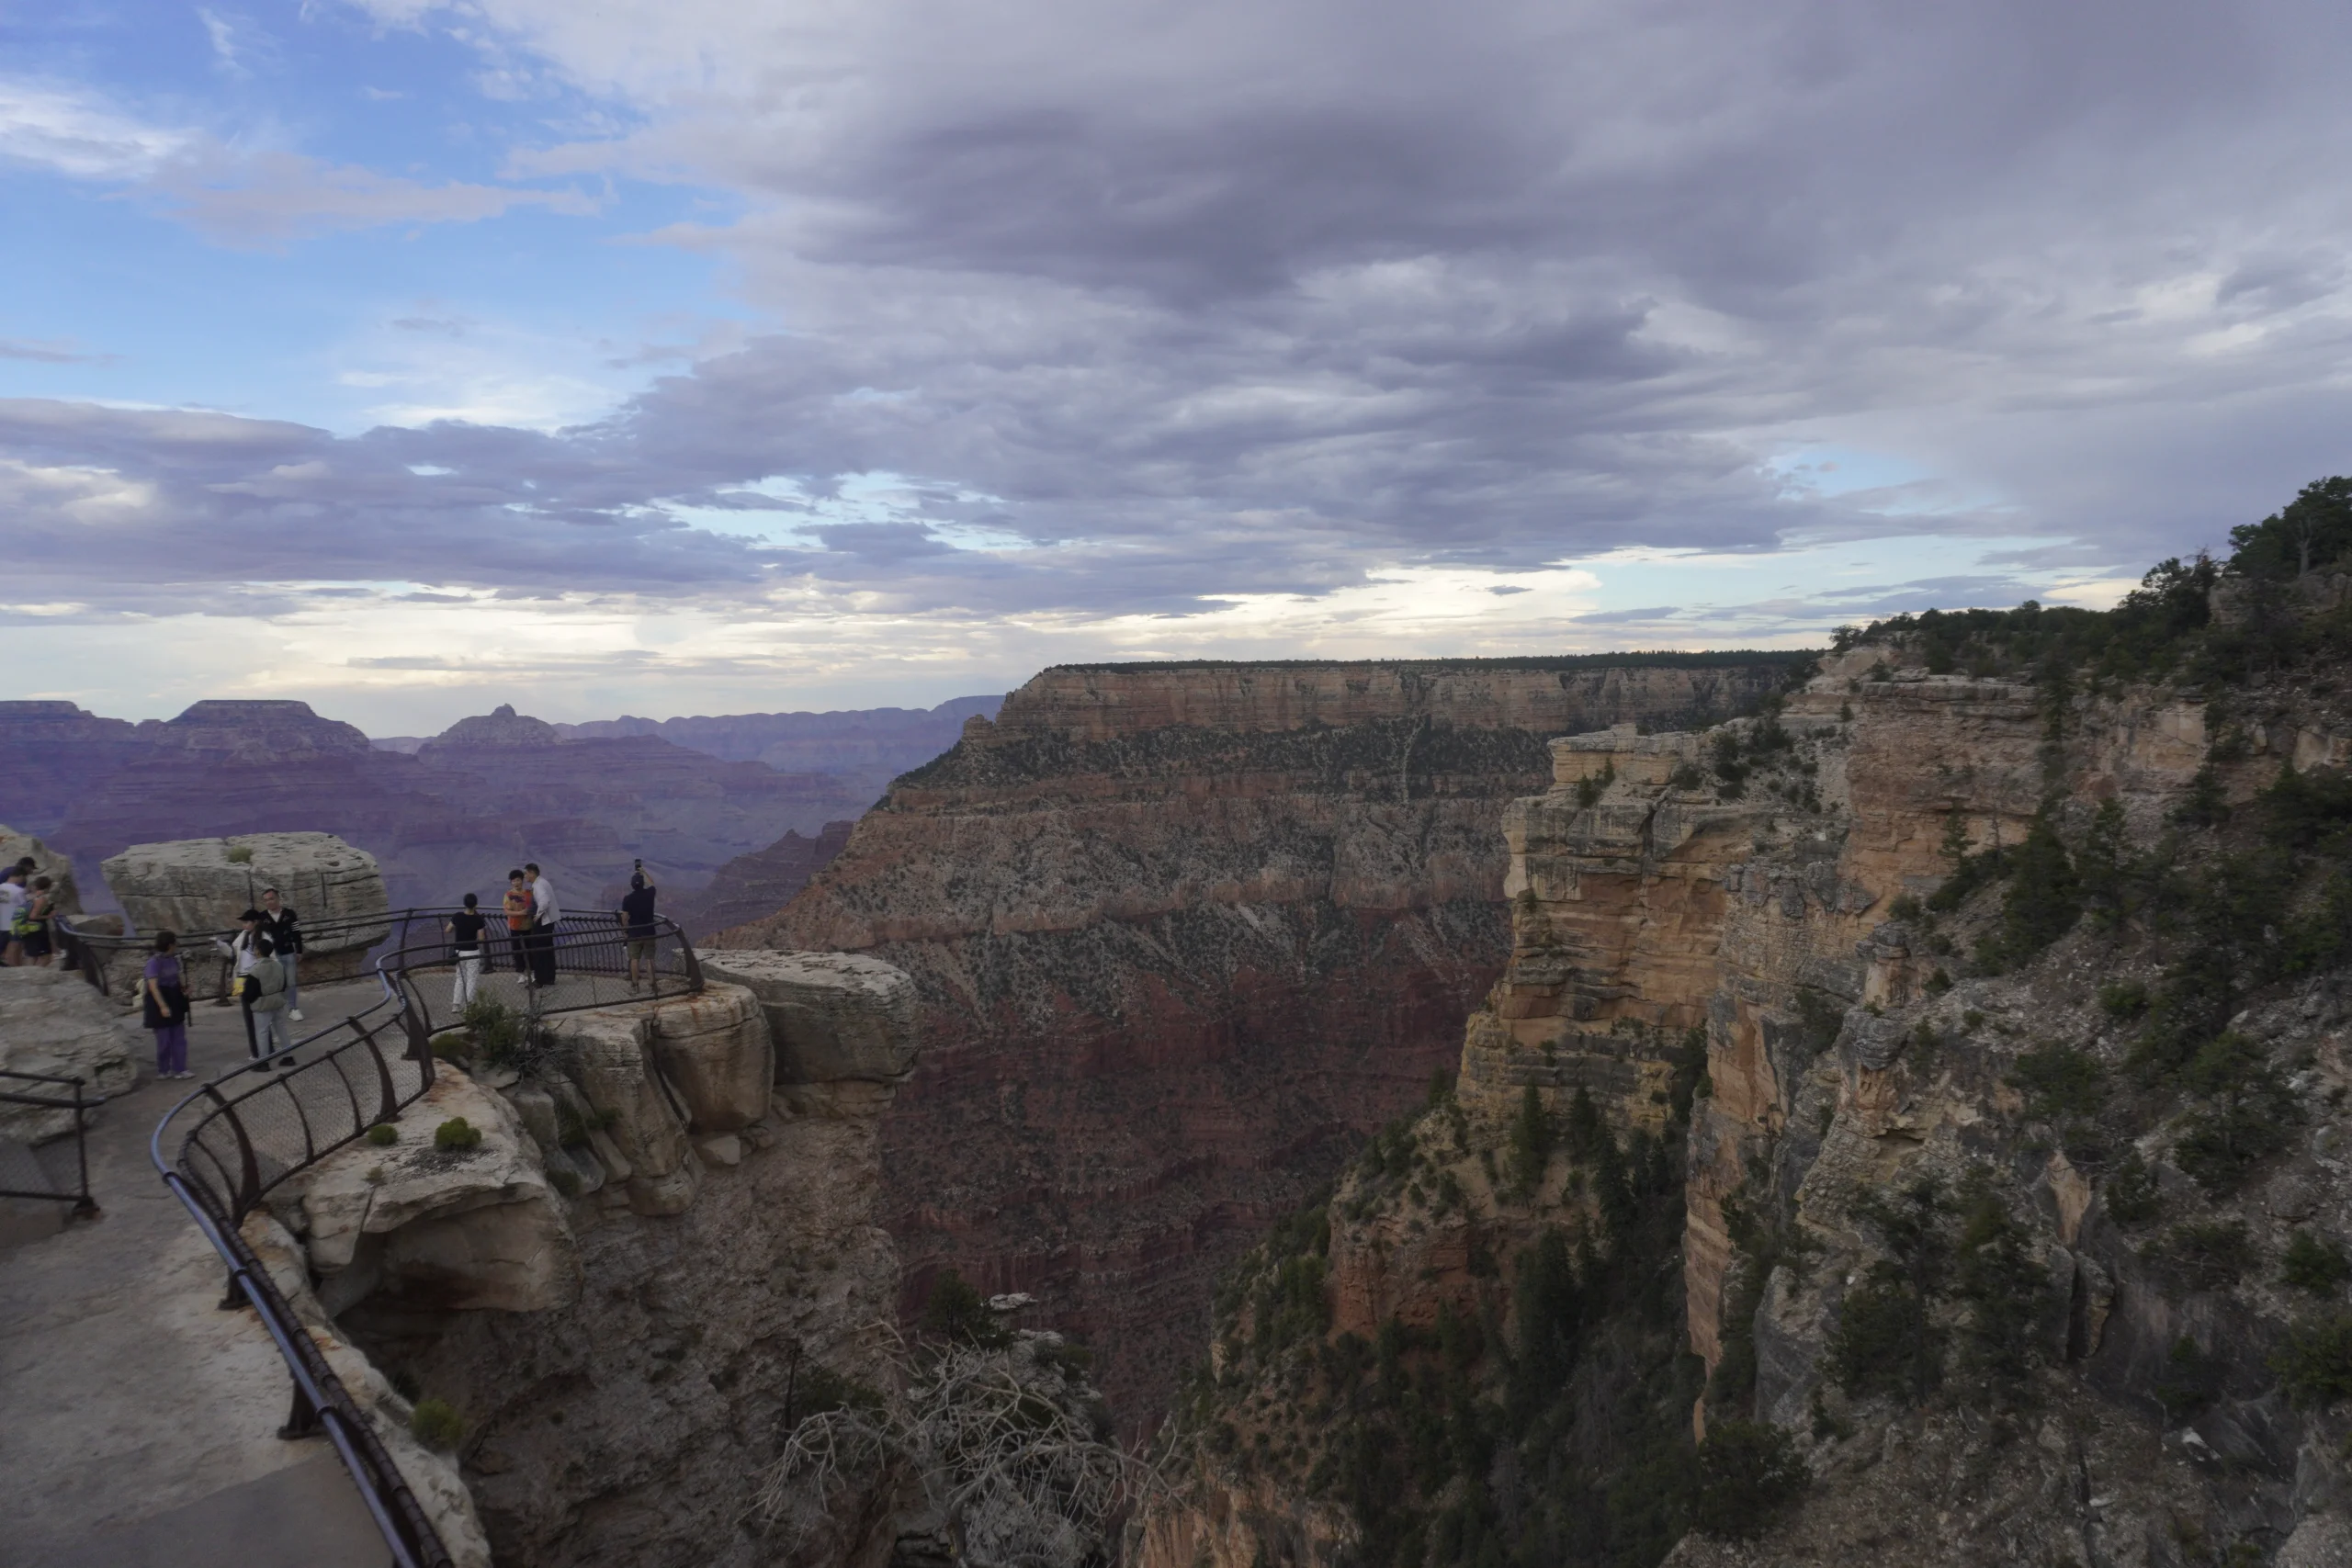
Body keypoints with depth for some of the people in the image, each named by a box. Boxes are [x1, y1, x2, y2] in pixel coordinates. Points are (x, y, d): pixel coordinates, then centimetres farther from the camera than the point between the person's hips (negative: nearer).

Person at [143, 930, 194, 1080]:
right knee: (164, 1040, 3)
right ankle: (163, 1070, 18)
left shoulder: (173, 959, 5)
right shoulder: (154, 961, -18)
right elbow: (153, 986, -22)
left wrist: (183, 989, 1)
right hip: (160, 1001, -7)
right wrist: (163, 1006, -27)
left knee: (179, 1038, 7)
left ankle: (179, 1069, 12)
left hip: (175, 1000, 7)